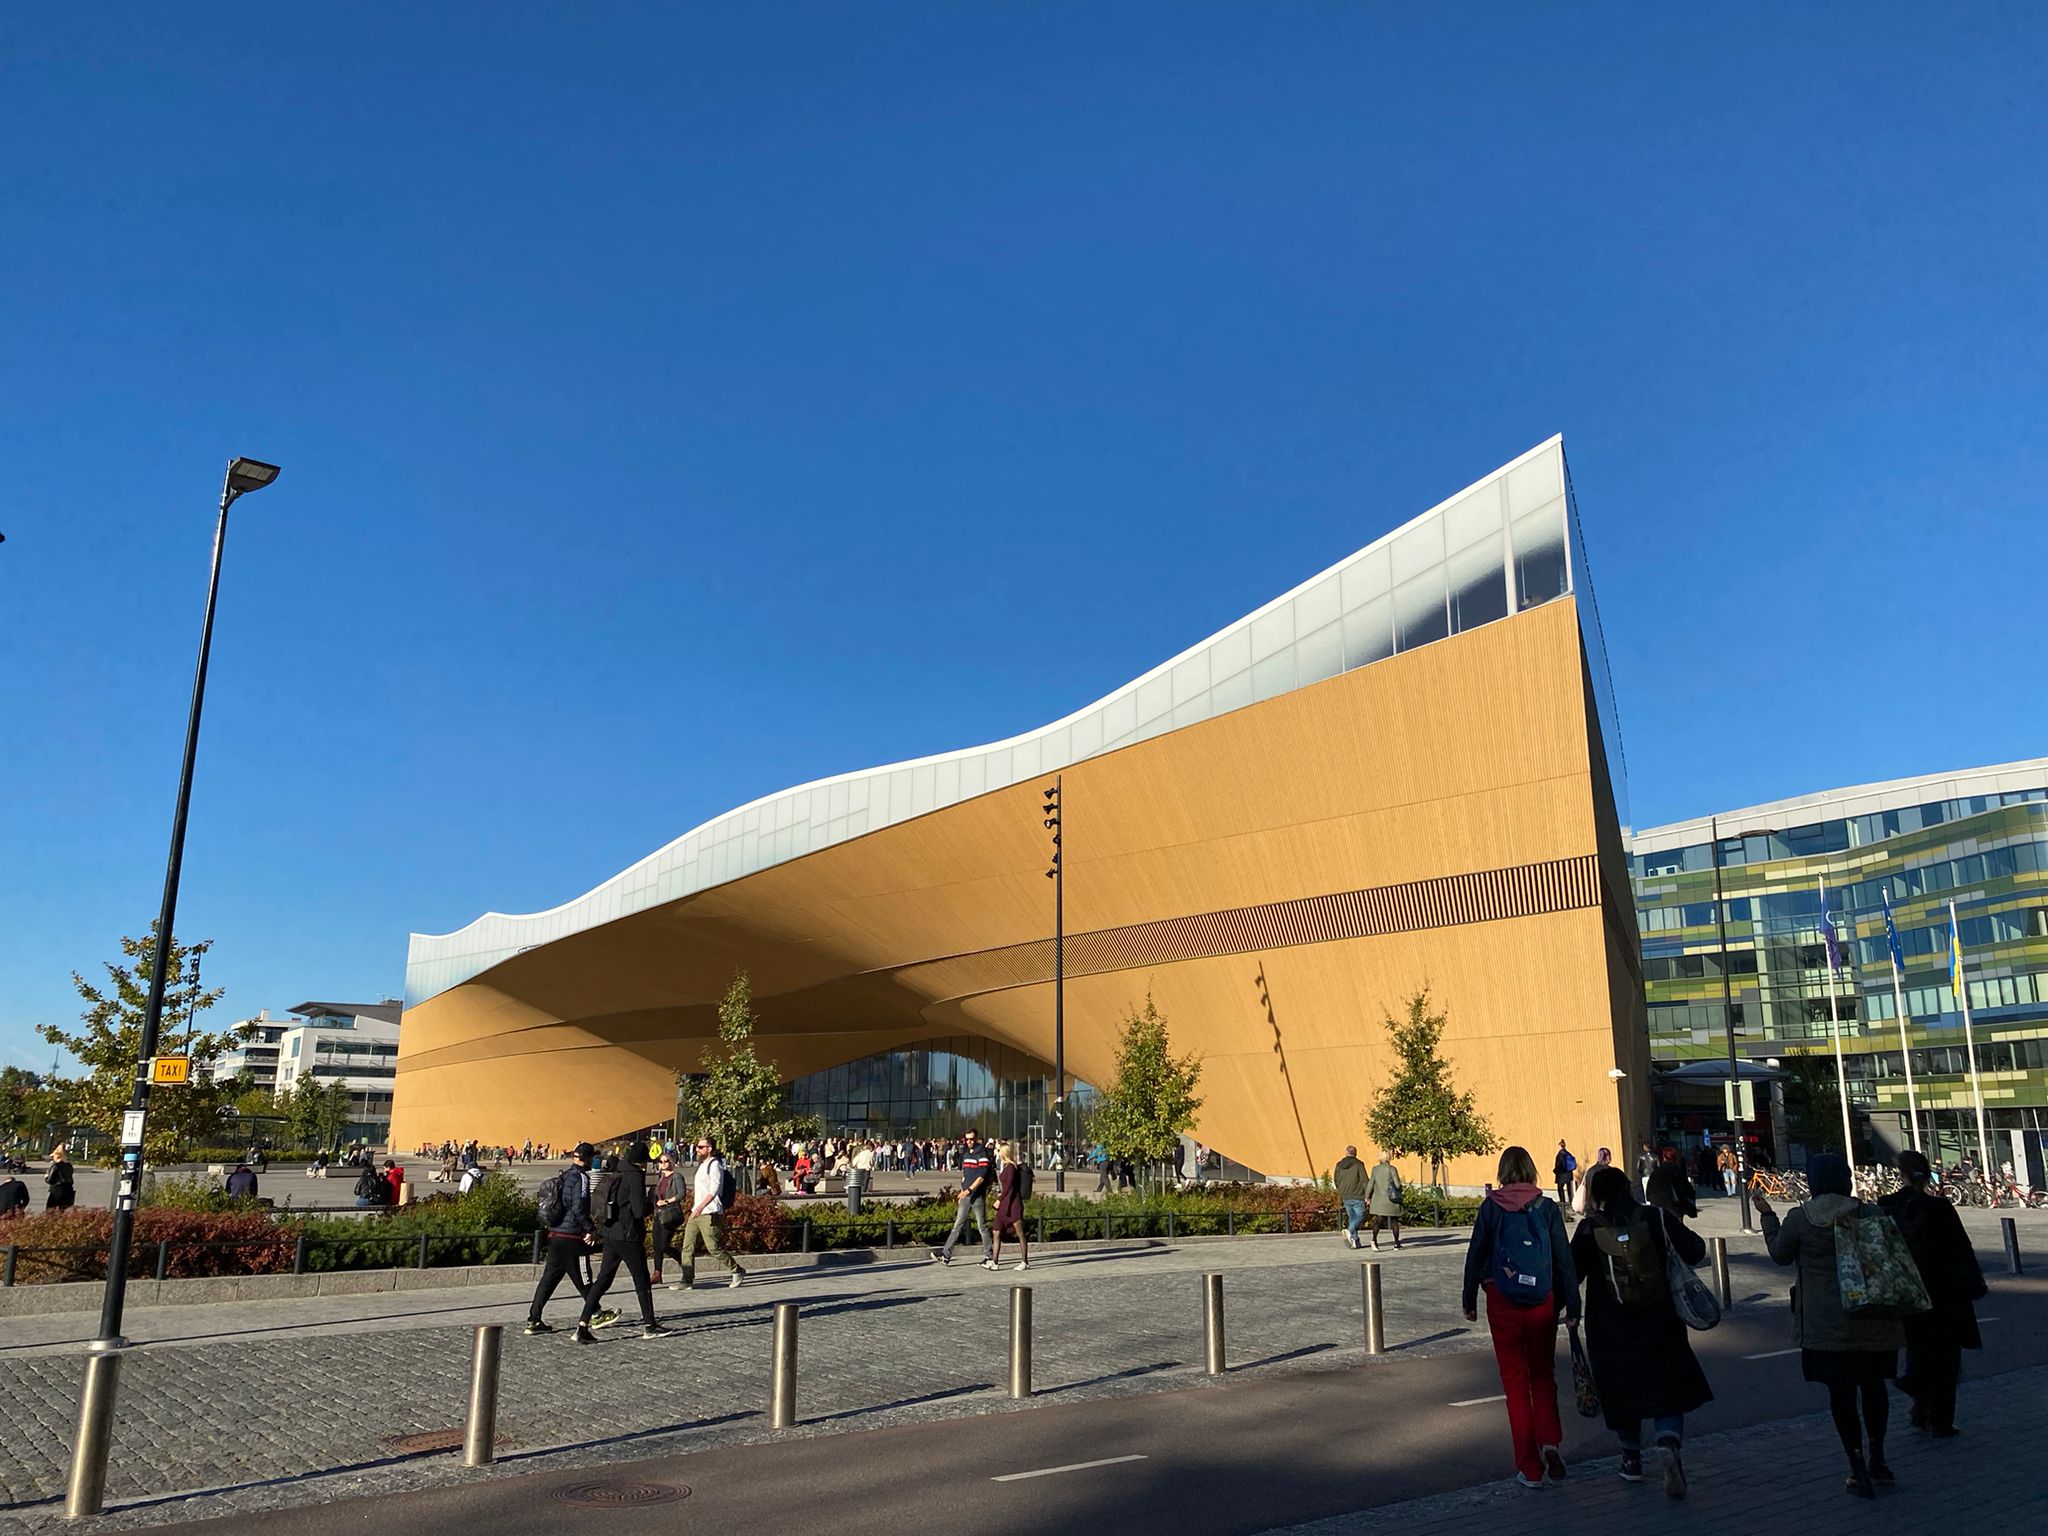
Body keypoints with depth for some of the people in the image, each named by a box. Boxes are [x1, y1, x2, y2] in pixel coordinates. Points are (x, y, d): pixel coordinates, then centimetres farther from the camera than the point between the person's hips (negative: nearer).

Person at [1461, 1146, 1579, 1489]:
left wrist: (1469, 1300, 10)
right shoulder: (1547, 1207, -3)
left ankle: (1530, 1468, 9)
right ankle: (1550, 1442, -5)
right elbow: (1564, 1258, -3)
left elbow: (1475, 1255, -1)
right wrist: (1572, 1305, 4)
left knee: (1515, 1381, 8)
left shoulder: (1491, 1207, -5)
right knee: (1543, 1374, 18)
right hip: (1543, 1302, 1)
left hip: (1502, 1302, -1)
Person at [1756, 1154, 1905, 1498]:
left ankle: (1859, 1470, 5)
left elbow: (1780, 1253, 7)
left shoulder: (1799, 1219, -9)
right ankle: (1876, 1459, 27)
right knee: (1874, 1386, 19)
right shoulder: (1872, 1214, -6)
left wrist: (1767, 1216, 19)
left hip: (1825, 1323, -2)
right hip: (1872, 1319, 2)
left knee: (1841, 1392, 5)